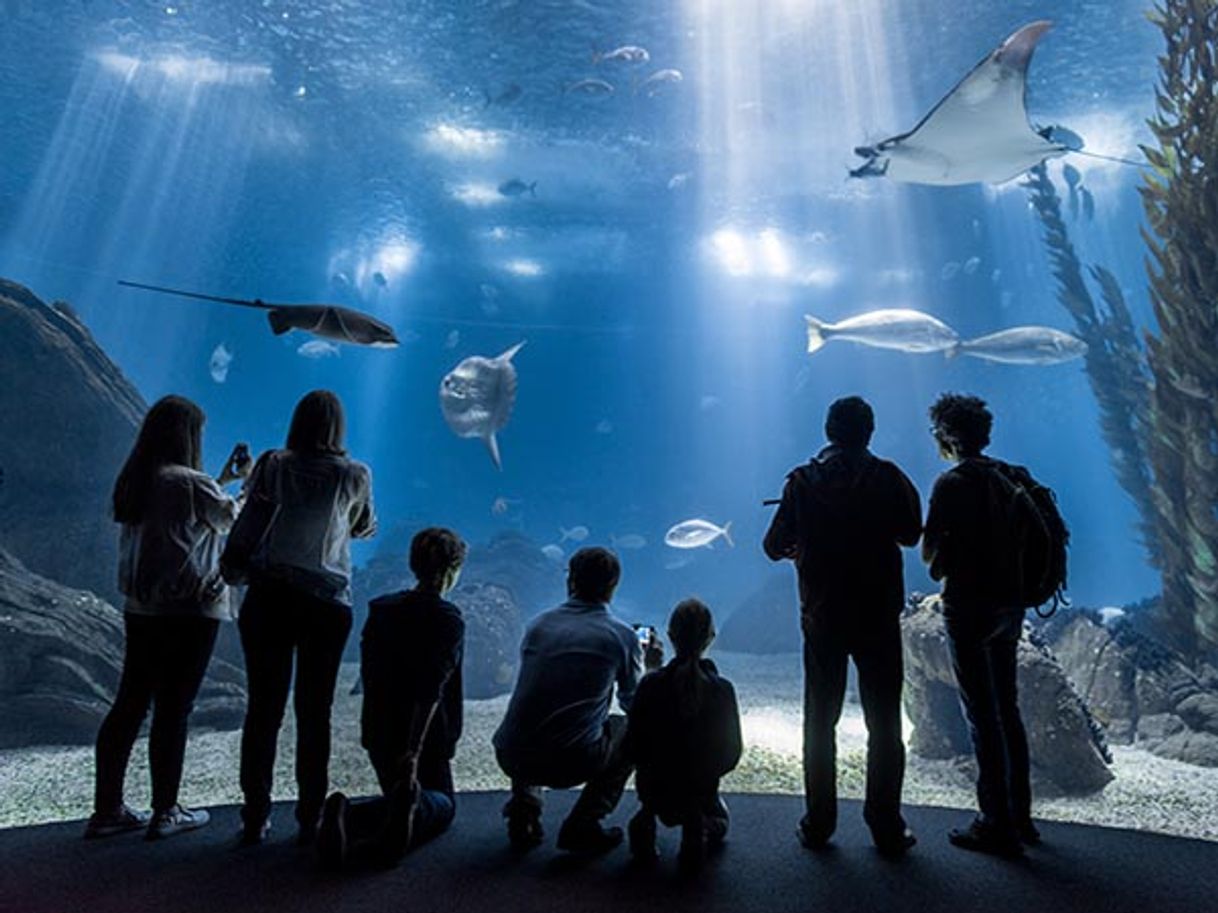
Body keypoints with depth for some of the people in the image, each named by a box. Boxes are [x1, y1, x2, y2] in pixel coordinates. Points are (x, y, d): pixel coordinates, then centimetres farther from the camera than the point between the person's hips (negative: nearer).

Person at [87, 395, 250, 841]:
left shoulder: (135, 482, 6)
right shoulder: (191, 484, -17)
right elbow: (236, 520, -1)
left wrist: (224, 478, 22)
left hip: (141, 608, 8)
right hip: (190, 611, -8)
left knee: (130, 703, 14)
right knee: (173, 708, 2)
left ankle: (107, 809, 24)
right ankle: (165, 812, 15)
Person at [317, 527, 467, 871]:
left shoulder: (380, 608, 4)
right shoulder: (448, 619, -15)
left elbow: (368, 674, 11)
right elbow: (432, 690, -24)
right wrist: (414, 750, -26)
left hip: (377, 731, 5)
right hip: (425, 736, -5)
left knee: (396, 798, 27)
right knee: (443, 802, 18)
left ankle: (347, 816, -7)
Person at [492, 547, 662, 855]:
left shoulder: (539, 623, 8)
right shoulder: (622, 635, -2)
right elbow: (632, 704, 13)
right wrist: (650, 667, 33)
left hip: (510, 757, 5)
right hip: (572, 763, -4)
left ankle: (523, 811, 21)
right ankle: (583, 825, 14)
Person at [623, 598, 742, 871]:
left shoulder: (651, 684, -16)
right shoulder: (721, 690, -16)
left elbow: (632, 749, -10)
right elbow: (731, 754, -7)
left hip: (655, 789, 1)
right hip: (701, 791, -1)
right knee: (719, 821, 33)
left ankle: (646, 818, 12)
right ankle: (697, 823, 1)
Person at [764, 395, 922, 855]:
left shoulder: (803, 481, -5)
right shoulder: (887, 477, -6)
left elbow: (774, 546, -2)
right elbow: (911, 534, 3)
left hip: (822, 616, 1)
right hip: (879, 616, 0)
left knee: (820, 721, 12)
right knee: (884, 724, 12)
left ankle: (818, 824, 19)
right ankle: (887, 828, 19)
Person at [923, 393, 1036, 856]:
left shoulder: (953, 482, -15)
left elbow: (929, 550, -14)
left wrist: (941, 562, 8)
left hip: (971, 606, -8)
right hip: (1009, 603, 8)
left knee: (982, 715, 1)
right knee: (1007, 709, 18)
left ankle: (996, 823, 10)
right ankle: (1019, 815, 30)